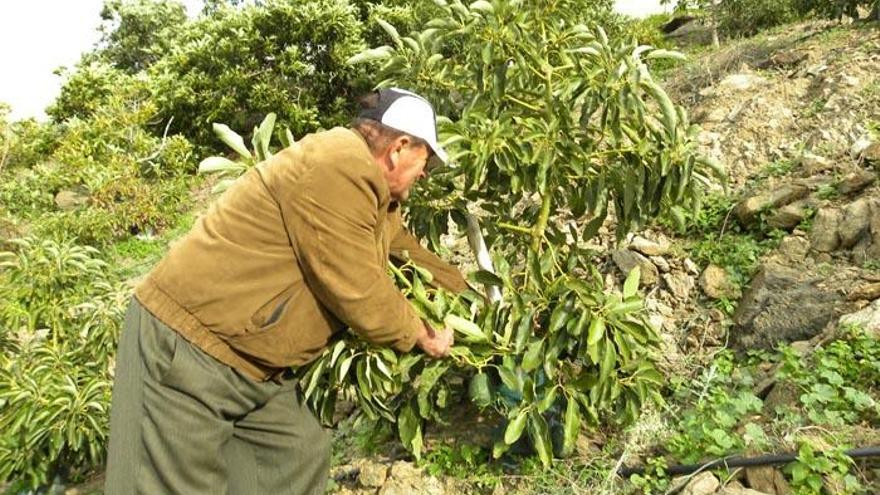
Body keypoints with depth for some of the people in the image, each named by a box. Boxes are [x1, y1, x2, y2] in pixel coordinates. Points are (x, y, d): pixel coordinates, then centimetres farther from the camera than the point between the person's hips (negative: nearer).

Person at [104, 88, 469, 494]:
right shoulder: (337, 169, -23)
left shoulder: (373, 189, 11)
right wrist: (420, 335, -3)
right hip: (185, 344, -10)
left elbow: (407, 251, 27)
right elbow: (360, 296, -21)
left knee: (299, 457, 13)